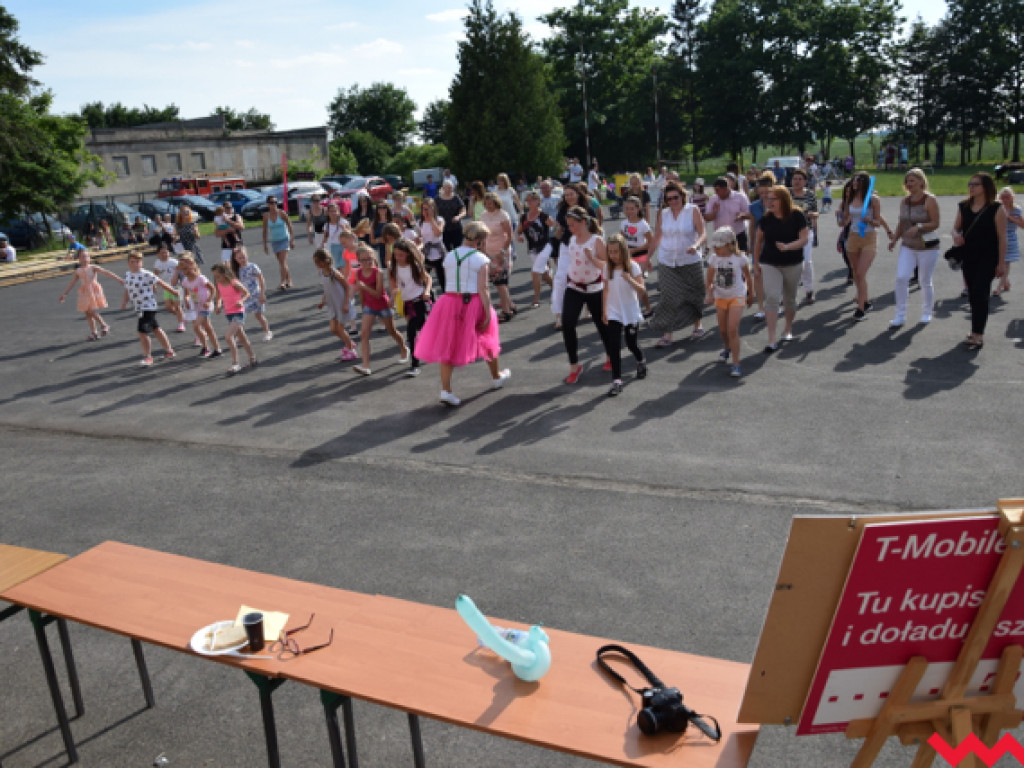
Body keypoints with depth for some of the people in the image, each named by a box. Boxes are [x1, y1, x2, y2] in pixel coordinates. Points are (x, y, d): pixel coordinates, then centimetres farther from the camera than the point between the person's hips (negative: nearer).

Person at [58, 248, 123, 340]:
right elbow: (71, 284, 15)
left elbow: (107, 273, -10)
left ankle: (104, 326, 8)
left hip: (94, 292, -5)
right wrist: (64, 294, 15)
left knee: (93, 312, -14)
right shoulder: (78, 271, 8)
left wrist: (118, 279, -19)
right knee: (87, 314, 7)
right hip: (84, 293, 5)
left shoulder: (93, 268, -2)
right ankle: (94, 333, 15)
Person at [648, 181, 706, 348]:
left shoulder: (693, 211, -4)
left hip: (690, 261, -1)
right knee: (668, 298, -6)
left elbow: (702, 234, -9)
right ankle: (667, 334, -4)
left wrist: (696, 246, -29)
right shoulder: (662, 214, 4)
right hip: (667, 263, 1)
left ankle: (697, 326, 33)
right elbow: (657, 238, 11)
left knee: (694, 295, 11)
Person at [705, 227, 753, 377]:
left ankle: (736, 364, -10)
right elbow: (709, 280, 2)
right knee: (722, 329, 14)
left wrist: (750, 294, 12)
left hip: (737, 297, -4)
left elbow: (748, 276, 3)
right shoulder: (714, 259, -5)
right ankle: (727, 348, 47)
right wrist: (710, 294, -14)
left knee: (732, 330, -14)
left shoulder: (740, 258, -12)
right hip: (720, 297, 4)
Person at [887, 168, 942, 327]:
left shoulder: (930, 200, -10)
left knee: (925, 281, 5)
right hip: (908, 246, 5)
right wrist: (895, 239, 4)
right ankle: (900, 314, -2)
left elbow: (935, 223, -15)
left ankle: (926, 313, 24)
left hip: (927, 247, -5)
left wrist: (919, 227, -30)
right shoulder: (904, 201, 8)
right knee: (901, 277, -9)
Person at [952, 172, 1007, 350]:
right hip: (968, 257, 5)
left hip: (987, 258, -5)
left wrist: (1002, 262, -10)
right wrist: (956, 235, -10)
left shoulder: (996, 209, -7)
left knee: (980, 293, -13)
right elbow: (956, 227, 16)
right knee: (972, 294, 11)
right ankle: (976, 331, 23)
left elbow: (1002, 237, -7)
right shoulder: (964, 207, 7)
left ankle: (978, 335, -11)